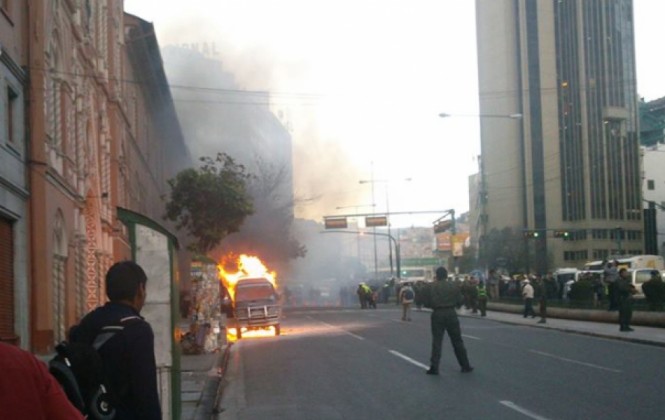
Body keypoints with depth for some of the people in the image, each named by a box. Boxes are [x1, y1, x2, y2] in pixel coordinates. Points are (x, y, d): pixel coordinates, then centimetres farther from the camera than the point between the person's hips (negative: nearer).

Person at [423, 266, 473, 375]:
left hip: (437, 314, 0)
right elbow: (459, 302, 1)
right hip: (451, 314, 0)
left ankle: (434, 367, -4)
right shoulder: (453, 286, -1)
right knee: (457, 341, 10)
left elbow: (427, 302, -1)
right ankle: (465, 366, 15)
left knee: (436, 341, 3)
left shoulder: (431, 287, -2)